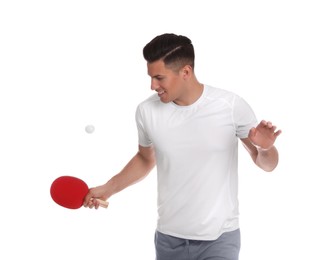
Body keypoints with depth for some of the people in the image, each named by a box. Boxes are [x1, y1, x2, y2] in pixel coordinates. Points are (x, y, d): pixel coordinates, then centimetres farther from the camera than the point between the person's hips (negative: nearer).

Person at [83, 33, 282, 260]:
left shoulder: (231, 105, -12)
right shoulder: (147, 111, -5)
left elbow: (267, 163, -1)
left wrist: (266, 148, -22)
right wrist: (108, 188, 8)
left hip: (219, 239, -2)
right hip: (168, 238, 3)